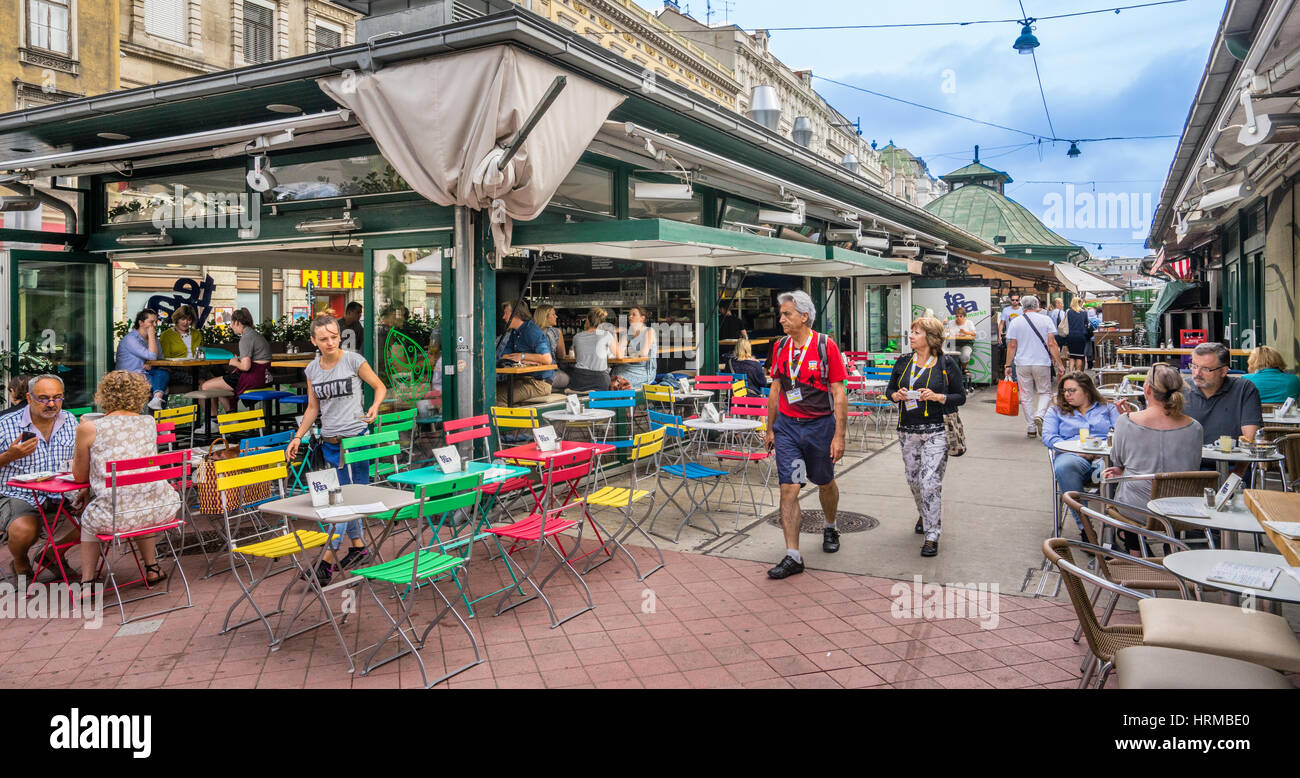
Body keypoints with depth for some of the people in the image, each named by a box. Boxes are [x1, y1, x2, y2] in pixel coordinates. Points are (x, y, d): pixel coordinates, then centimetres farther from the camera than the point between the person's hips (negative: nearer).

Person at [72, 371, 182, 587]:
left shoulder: (89, 429, -2)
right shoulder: (150, 423, 7)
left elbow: (80, 477, 12)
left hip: (115, 517, -2)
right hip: (161, 512, 3)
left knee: (88, 517, 33)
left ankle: (87, 581, 32)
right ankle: (151, 568, 44)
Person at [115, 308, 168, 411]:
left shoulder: (153, 338, 15)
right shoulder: (130, 338, -10)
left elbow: (160, 358, 12)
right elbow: (152, 356, -20)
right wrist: (151, 335, -13)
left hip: (147, 374, 6)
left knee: (163, 373, -28)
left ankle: (157, 399, -47)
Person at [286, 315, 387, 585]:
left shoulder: (354, 361, -5)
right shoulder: (312, 370, 8)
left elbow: (380, 386, 5)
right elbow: (313, 408, 16)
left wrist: (374, 408, -13)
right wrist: (298, 437, 9)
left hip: (356, 436, -5)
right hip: (330, 441, 5)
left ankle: (329, 557, -4)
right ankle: (358, 545, 25)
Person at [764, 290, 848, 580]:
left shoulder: (826, 346, -10)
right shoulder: (780, 347, 4)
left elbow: (839, 395, -9)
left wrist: (839, 436, -12)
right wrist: (770, 429, 13)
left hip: (820, 425, -3)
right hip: (787, 426, 3)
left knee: (825, 483, 16)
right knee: (788, 489, -5)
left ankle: (830, 528, 45)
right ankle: (792, 556, -1)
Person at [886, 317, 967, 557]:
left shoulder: (947, 364, -4)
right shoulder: (903, 363, 7)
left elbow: (960, 396, 0)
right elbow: (889, 389, 16)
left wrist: (937, 397, -17)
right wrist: (897, 395, -7)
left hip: (936, 431, -5)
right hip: (907, 431, 5)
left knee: (930, 482, -10)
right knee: (914, 480, 14)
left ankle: (932, 535, -1)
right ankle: (924, 515, 42)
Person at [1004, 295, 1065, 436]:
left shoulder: (1015, 322, 1)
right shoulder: (1046, 320, -1)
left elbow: (1012, 346, -1)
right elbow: (1052, 344, -4)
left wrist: (1008, 365, 5)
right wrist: (1059, 364, 1)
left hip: (1022, 364, 1)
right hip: (1042, 363, -1)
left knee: (1026, 396, 8)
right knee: (1045, 392, 12)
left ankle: (1031, 428, 9)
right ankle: (1039, 415, -15)